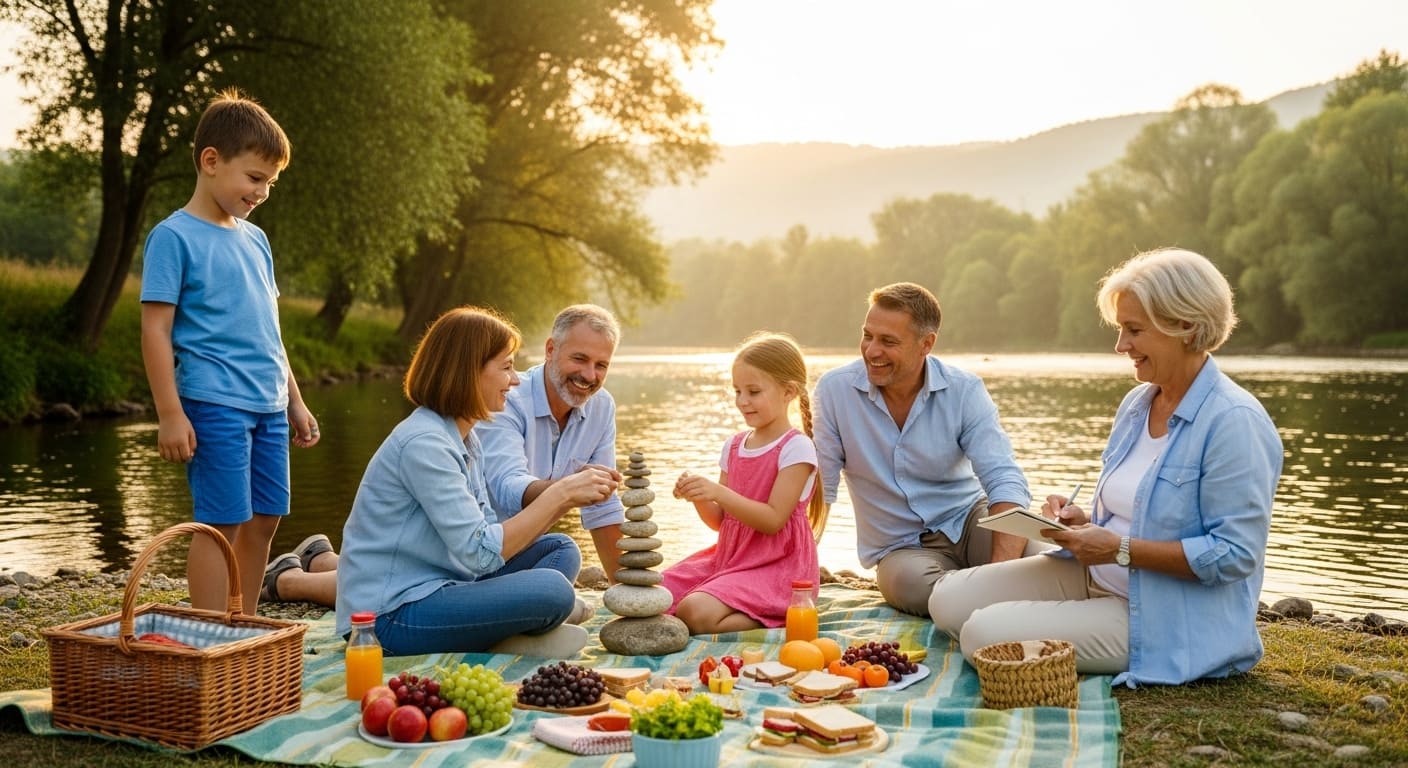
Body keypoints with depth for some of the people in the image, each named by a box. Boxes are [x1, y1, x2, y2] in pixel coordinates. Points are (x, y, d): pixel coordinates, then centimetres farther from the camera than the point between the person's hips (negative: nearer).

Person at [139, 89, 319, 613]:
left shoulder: (255, 239, 15)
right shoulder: (174, 236, -6)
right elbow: (155, 330, -10)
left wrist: (295, 402, 21)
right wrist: (170, 414, -14)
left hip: (268, 406, 7)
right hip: (214, 406, -7)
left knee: (265, 520, 10)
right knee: (220, 524, -4)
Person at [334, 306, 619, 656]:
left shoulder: (466, 439, 12)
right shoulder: (423, 443, -19)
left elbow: (495, 534, 8)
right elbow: (479, 552, -23)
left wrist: (566, 497, -2)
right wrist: (559, 495, -19)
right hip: (393, 616, -10)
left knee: (560, 550, 5)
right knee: (552, 589, -27)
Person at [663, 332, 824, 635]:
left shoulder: (796, 448, -12)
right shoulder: (733, 445, 10)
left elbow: (773, 520, -19)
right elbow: (719, 520, 12)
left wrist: (718, 492, -27)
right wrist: (697, 496, -10)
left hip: (776, 567, -8)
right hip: (728, 557, 8)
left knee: (694, 612, -28)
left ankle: (782, 619, -9)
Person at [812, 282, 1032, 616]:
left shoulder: (964, 391, -9)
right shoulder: (835, 389, -9)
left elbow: (1004, 482, -19)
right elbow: (817, 489, -5)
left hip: (968, 522, 0)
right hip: (900, 548, 0)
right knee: (910, 581, -36)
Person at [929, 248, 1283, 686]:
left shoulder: (1234, 421, -18)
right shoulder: (1137, 403, 10)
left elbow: (1235, 555, -22)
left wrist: (1121, 548, -23)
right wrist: (1081, 522, -1)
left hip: (1169, 617, -9)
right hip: (1095, 577, 9)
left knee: (986, 634, -21)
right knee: (949, 600, -1)